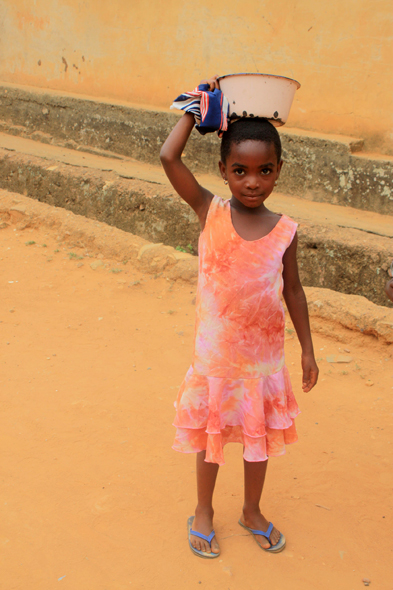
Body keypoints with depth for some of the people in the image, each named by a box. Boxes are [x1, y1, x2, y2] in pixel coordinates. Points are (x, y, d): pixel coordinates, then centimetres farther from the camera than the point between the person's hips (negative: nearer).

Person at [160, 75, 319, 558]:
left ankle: (252, 511, 42)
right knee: (211, 435, 16)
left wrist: (307, 349, 6)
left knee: (260, 436, 18)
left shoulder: (284, 231, -8)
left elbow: (292, 290, 2)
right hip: (216, 355, -1)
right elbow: (169, 157, -23)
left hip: (264, 356, 2)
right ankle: (203, 513, 40)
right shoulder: (210, 212, -12)